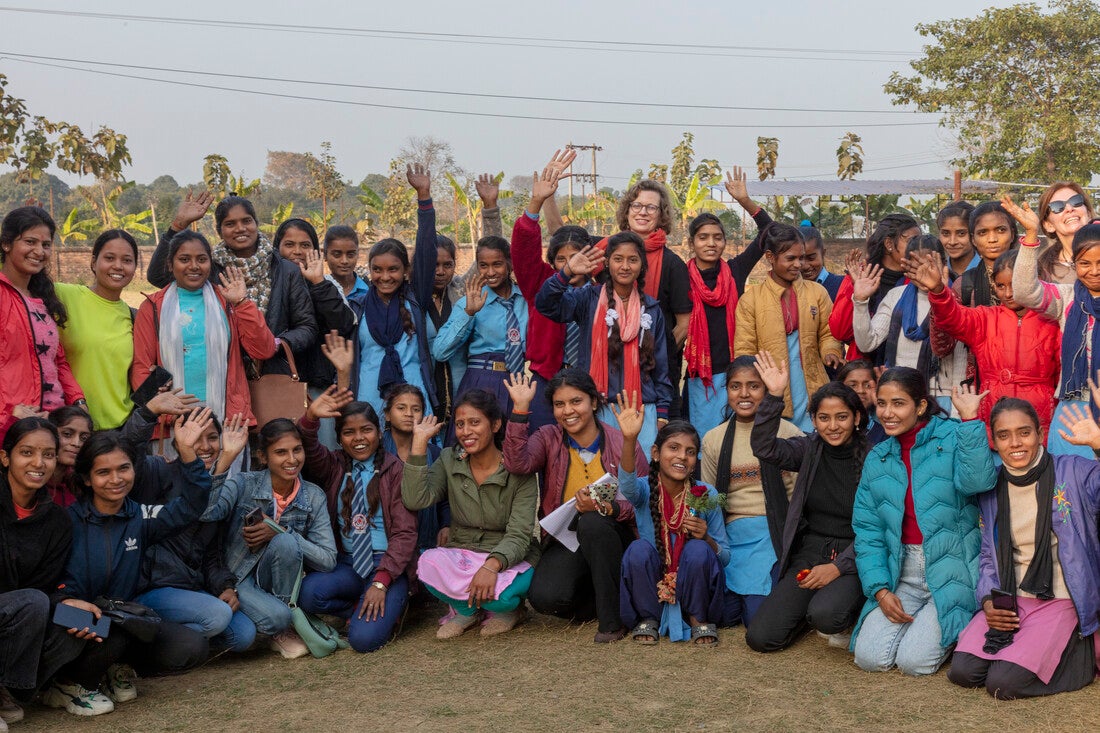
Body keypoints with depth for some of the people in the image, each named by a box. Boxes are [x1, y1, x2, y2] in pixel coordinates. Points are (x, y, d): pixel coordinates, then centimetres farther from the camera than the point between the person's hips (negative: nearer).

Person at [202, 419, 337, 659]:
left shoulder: (314, 497, -4)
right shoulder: (243, 484, -11)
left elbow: (328, 560, -12)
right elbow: (207, 514, -32)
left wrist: (280, 532, -21)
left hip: (278, 584, 3)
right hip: (237, 578, -3)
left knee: (286, 541, -30)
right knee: (277, 616, -35)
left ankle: (284, 631, -11)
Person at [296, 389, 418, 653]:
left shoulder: (395, 469, 0)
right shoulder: (334, 466, 10)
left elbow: (405, 533, -7)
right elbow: (305, 448, -12)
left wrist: (381, 582, -18)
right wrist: (310, 417, -34)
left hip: (388, 564, -3)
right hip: (346, 564, 3)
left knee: (365, 638, -24)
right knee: (309, 593, -29)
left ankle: (390, 606, 10)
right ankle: (365, 610, 0)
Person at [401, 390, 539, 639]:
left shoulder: (518, 470, -9)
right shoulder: (449, 461, 2)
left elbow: (519, 536, -17)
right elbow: (415, 501, -15)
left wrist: (492, 565, -37)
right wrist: (419, 442, -16)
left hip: (509, 559, -3)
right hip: (461, 555, 3)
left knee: (501, 595, -36)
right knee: (429, 563, -30)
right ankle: (468, 611, -1)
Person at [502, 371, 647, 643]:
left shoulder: (622, 444, -4)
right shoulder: (548, 439, 1)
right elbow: (517, 463, -21)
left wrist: (605, 508, -28)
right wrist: (520, 408, -25)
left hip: (611, 537, -1)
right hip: (565, 541, 1)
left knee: (592, 522, -36)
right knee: (545, 598, -27)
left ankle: (612, 618, -19)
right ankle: (598, 602, 7)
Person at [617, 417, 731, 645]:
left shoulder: (706, 495, -6)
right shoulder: (645, 490, -9)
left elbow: (725, 558, 1)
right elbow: (627, 485, -37)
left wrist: (706, 539, -22)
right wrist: (629, 439, -55)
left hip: (693, 590, 0)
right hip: (652, 590, 0)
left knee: (698, 549, -28)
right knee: (639, 548, -28)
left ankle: (699, 619, -2)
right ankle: (647, 619, -2)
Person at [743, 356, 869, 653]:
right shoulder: (810, 450, 4)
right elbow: (764, 448, -12)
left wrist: (838, 567, -17)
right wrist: (774, 397, -21)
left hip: (852, 559, -3)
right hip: (809, 553, 4)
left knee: (826, 615, -34)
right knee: (760, 638, -10)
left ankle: (851, 614, 3)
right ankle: (809, 610, 19)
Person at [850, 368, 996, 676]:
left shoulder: (952, 437, -4)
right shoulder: (877, 459, 10)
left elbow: (977, 481, -26)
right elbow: (867, 531, 7)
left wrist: (970, 419, -27)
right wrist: (880, 590, -4)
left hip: (952, 572, -4)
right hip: (902, 574, 5)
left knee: (914, 661, -17)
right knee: (869, 657, -11)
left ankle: (953, 626, 14)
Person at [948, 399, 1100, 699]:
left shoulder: (1073, 472, -3)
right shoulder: (990, 488, 9)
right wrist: (988, 601, -4)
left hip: (1059, 600, -4)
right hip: (1008, 600, 5)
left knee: (1003, 683, -22)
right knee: (962, 670, -15)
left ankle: (1074, 652, 6)